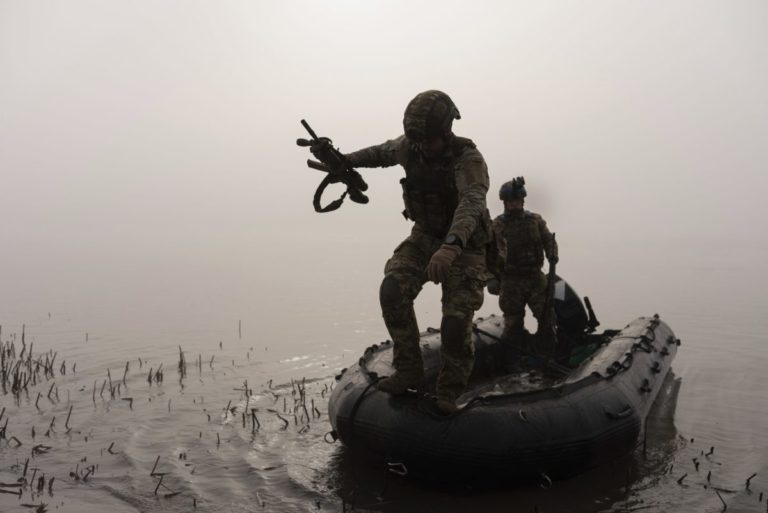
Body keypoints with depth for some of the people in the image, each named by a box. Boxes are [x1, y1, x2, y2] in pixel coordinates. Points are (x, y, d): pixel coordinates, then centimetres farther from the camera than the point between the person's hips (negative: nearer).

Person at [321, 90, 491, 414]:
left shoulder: (468, 159, -27)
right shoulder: (410, 147, -10)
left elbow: (472, 204, -47)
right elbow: (384, 152, 16)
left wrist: (451, 247, -64)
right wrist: (347, 160, 4)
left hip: (463, 246, -4)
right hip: (425, 237, 5)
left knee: (456, 322, -13)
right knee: (393, 290, -20)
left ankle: (449, 393, 11)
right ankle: (408, 371, -6)